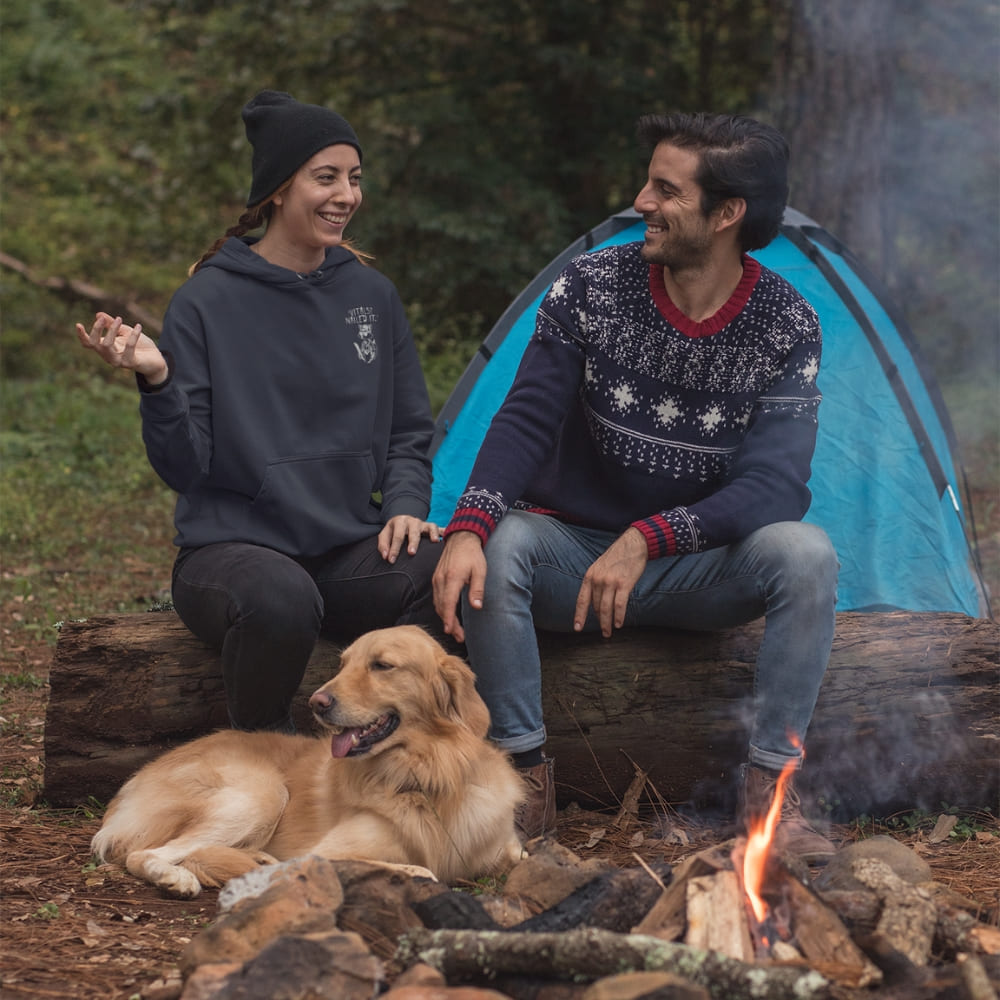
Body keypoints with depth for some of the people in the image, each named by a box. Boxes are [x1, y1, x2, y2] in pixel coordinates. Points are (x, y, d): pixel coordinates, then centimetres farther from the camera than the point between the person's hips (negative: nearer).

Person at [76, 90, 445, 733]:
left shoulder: (372, 295, 11)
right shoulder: (208, 302, -2)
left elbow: (410, 432, 17)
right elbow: (184, 468, -5)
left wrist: (406, 505, -3)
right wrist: (156, 381, -23)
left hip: (351, 547, 4)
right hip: (234, 543, -4)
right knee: (281, 601, -39)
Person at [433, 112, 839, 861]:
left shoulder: (786, 326, -11)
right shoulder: (592, 287, -10)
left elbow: (773, 485, -18)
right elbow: (526, 422, -13)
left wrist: (648, 538, -31)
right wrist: (466, 529, -32)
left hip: (696, 572, 0)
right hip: (572, 553, 0)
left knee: (807, 554, -30)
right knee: (498, 544, -33)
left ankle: (771, 786, -18)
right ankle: (527, 775, -19)